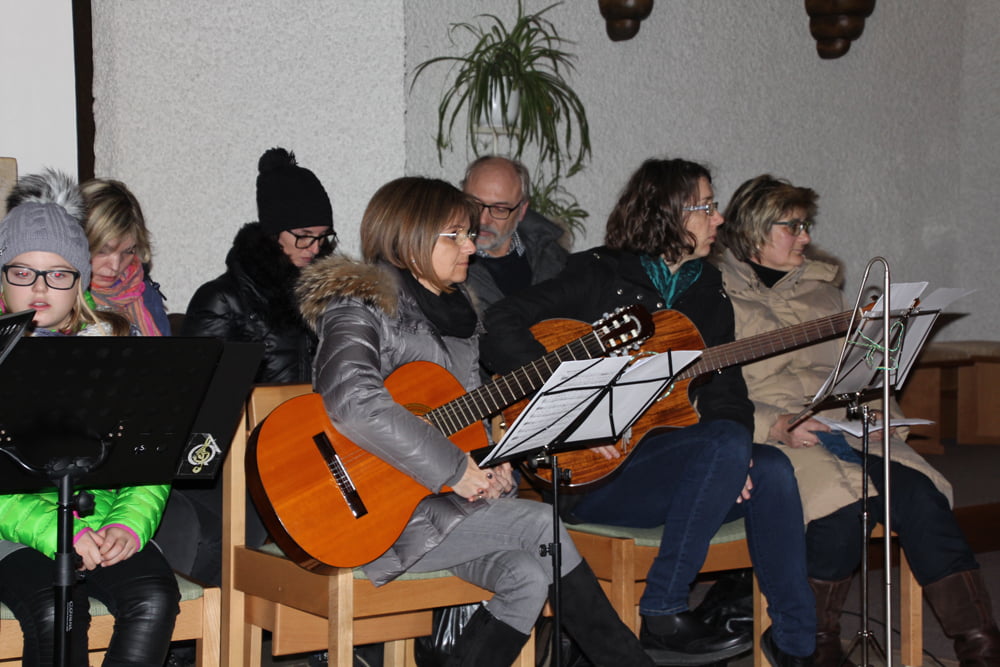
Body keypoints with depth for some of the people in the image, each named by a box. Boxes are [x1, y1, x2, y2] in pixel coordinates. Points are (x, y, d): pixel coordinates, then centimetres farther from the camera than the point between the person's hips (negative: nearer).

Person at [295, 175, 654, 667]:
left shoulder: (455, 310, 16)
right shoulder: (360, 305, -11)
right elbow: (351, 401, -31)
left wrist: (491, 465, 1)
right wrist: (453, 469, -28)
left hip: (440, 499, 8)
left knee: (528, 573, -20)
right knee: (541, 525, -19)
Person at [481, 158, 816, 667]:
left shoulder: (708, 295, 16)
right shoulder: (598, 277, -4)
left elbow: (726, 388, 11)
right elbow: (501, 329, -14)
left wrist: (733, 462, -11)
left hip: (673, 468, 6)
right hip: (589, 475, -6)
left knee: (770, 469, -20)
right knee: (728, 444, -28)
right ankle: (662, 618, -22)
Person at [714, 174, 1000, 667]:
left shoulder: (822, 288, 25)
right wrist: (776, 425, -20)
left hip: (841, 429, 6)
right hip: (768, 440, -5)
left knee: (919, 492, -22)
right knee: (847, 501, -33)